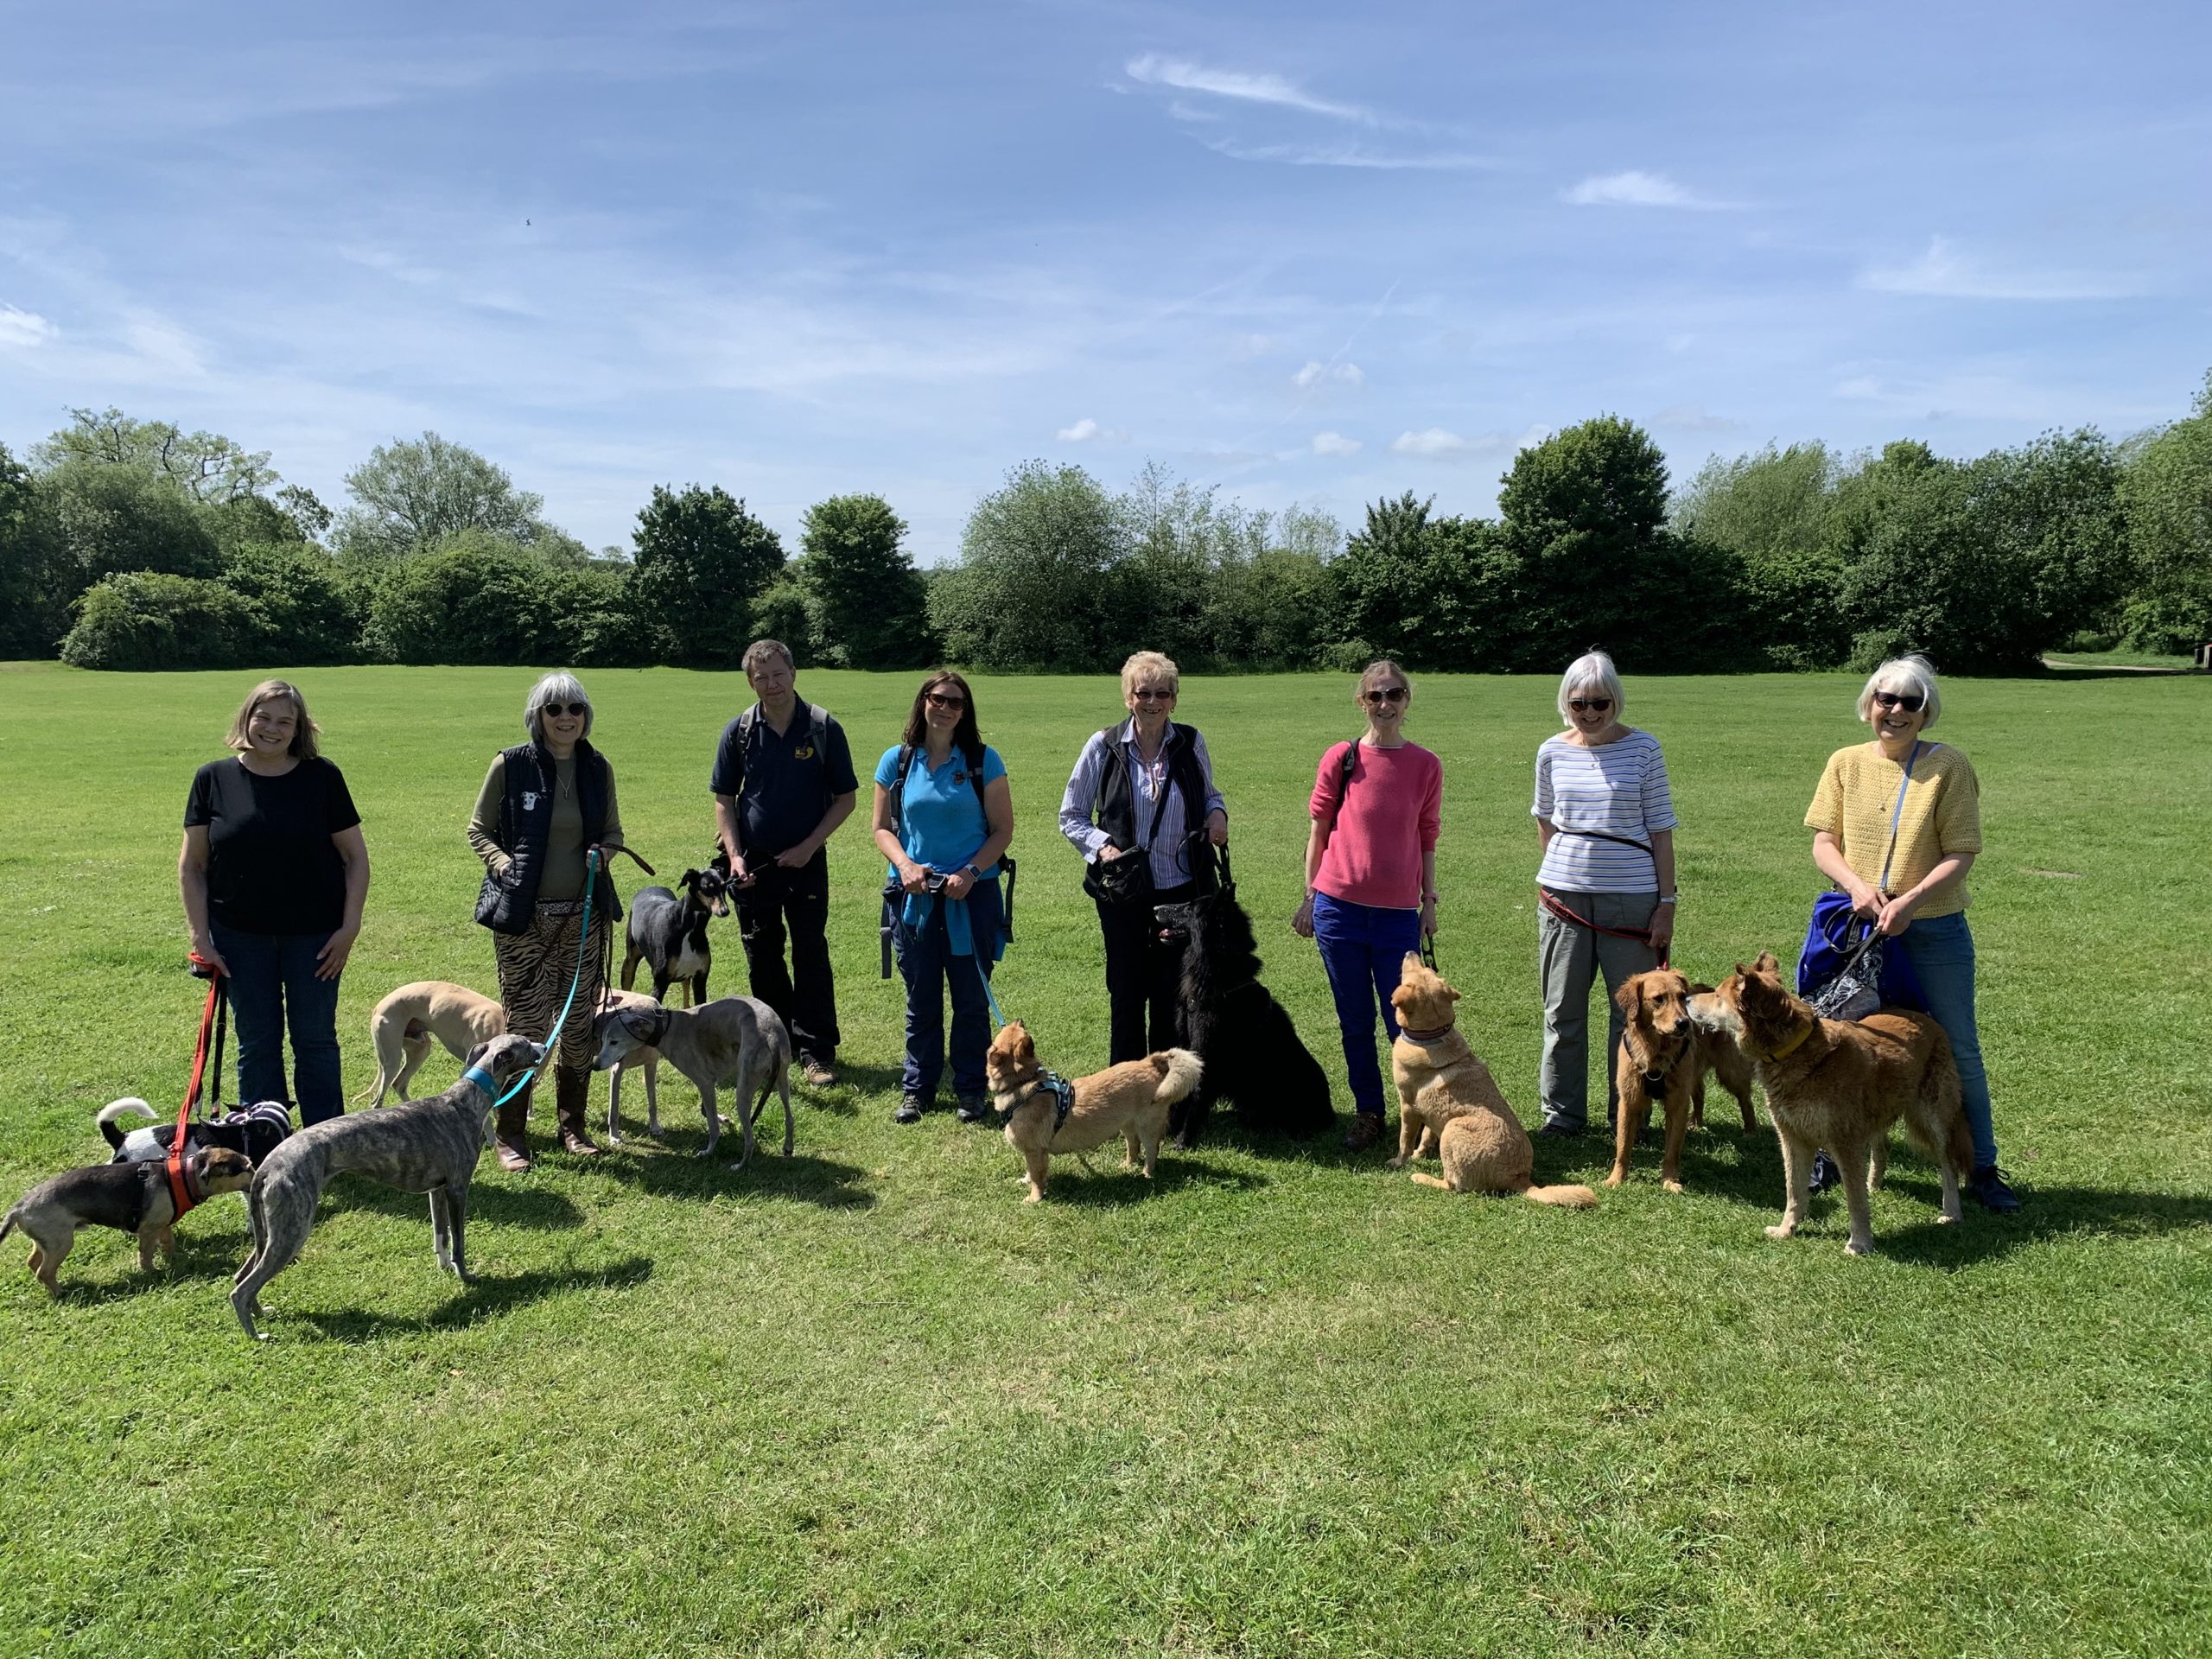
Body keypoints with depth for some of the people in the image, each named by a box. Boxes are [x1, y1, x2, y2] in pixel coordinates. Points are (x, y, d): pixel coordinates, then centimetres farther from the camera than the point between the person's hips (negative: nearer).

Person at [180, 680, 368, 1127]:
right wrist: (200, 936, -3)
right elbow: (191, 865, 3)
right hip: (240, 936, 1)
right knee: (256, 1044, 10)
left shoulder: (322, 777, -4)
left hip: (313, 934, -1)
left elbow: (355, 856, 0)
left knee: (316, 1041, 7)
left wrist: (350, 926, -7)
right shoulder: (214, 779, -1)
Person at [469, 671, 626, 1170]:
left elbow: (613, 829, 16)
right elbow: (478, 830, 2)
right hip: (524, 915, -3)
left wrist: (603, 850, -6)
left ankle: (572, 1124, 25)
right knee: (525, 1026, -2)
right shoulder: (510, 765, -5)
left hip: (584, 914, 4)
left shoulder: (598, 769, 5)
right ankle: (509, 1133, 14)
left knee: (579, 1024, 9)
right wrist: (503, 862, -16)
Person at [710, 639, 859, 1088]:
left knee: (811, 955, 0)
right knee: (762, 957, 10)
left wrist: (809, 846, -10)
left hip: (806, 860, -2)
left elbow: (846, 797, -1)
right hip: (753, 862, 2)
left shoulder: (824, 728, -6)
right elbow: (724, 799, 6)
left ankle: (816, 1051, 7)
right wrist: (734, 855, -6)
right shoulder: (739, 731, 0)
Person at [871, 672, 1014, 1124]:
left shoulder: (983, 760, -2)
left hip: (972, 895, -1)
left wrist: (970, 873, -14)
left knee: (971, 998, 5)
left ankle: (970, 1090, 20)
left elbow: (1003, 829, -1)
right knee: (921, 999, 11)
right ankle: (917, 1088, 24)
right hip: (913, 895, 1)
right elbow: (882, 828, 7)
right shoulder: (897, 761, 3)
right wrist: (905, 864, -11)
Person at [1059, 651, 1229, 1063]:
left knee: (1173, 994, 8)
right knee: (1127, 992, 8)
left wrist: (1217, 812, -6)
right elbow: (1071, 816, 3)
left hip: (1182, 889, 1)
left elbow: (1208, 793, 18)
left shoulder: (1190, 743, 1)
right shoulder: (1104, 746, -3)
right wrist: (1101, 845, -16)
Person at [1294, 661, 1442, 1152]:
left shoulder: (1425, 765, 2)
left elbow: (1427, 840, 9)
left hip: (1398, 913, 0)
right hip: (1339, 907, 0)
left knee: (1403, 1021, 1)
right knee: (1355, 1021, 9)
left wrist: (1429, 902, 7)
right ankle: (1368, 1113, 23)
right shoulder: (1340, 758, 0)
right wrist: (1309, 896, 5)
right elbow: (1318, 831, 5)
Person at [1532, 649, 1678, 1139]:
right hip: (1564, 895, 2)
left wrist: (1666, 903, -6)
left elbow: (1661, 830, -2)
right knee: (1563, 1010, 7)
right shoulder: (1552, 752, 3)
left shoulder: (1643, 748, -3)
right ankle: (1562, 1114, 19)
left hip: (1631, 896, -2)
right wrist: (1557, 872, 11)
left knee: (1632, 1009, 6)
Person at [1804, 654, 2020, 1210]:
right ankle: (1832, 1154, 28)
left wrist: (1910, 899, -23)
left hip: (1934, 930, -2)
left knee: (1959, 1051, 8)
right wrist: (1857, 887, -18)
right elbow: (1823, 842, -1)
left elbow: (1961, 855, -10)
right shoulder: (1846, 763, 1)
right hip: (1858, 927, 2)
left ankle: (1982, 1168, 22)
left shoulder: (1947, 765, -7)